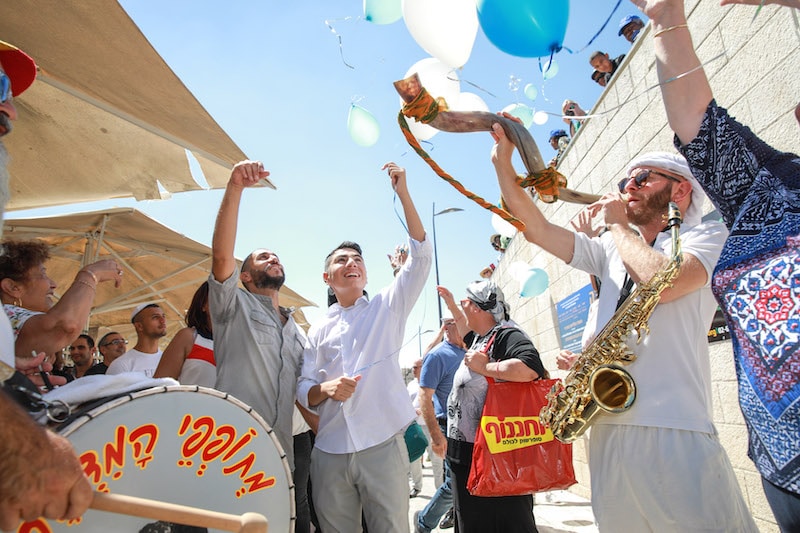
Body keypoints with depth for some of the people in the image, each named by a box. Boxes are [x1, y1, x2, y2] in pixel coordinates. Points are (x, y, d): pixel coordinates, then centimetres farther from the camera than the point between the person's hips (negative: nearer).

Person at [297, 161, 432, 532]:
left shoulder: (387, 307, 8)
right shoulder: (318, 330, 14)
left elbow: (420, 257, -4)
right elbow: (303, 389, 11)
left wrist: (403, 193, -9)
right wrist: (325, 389, -14)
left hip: (383, 445, -2)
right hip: (329, 452, 3)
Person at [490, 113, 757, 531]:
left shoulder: (707, 235, 4)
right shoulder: (611, 250, 19)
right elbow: (538, 229, 13)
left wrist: (617, 224, -2)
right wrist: (502, 163, 8)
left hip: (677, 434, -5)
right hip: (606, 430, 6)